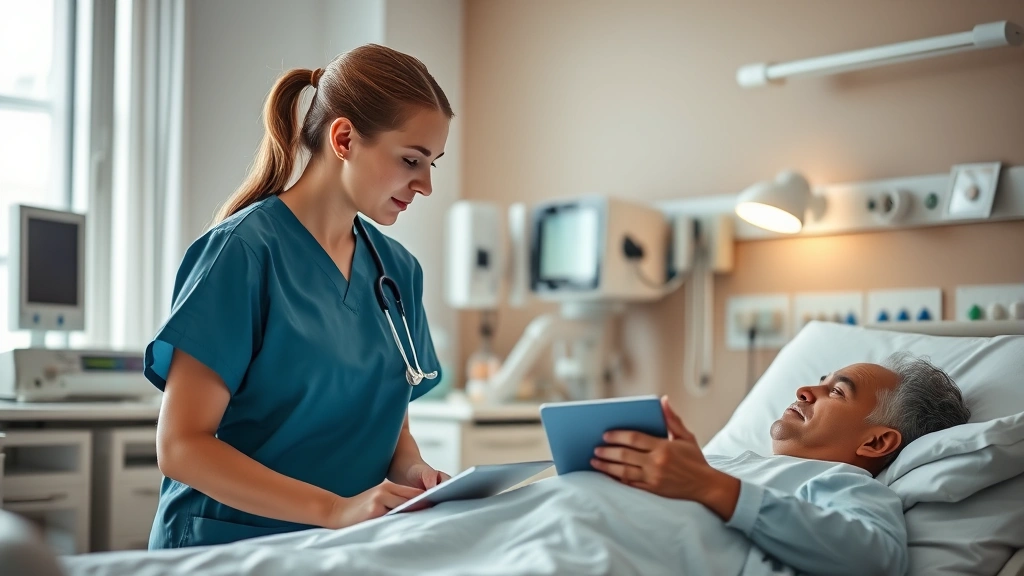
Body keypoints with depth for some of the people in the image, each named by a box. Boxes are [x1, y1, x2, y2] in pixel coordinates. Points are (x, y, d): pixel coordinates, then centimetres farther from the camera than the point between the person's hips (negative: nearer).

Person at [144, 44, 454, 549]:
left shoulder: (398, 270, 9)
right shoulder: (242, 250, -9)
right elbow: (181, 446, -13)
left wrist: (410, 470, -2)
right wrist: (335, 509, -21)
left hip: (350, 551, 5)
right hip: (229, 543, -4)